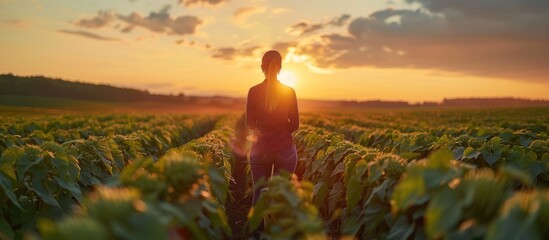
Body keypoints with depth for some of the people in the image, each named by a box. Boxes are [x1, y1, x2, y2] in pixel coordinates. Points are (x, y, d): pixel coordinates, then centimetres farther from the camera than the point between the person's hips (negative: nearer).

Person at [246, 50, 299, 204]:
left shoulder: (254, 92, -5)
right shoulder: (289, 92, -5)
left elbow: (250, 123, 2)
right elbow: (295, 124, -1)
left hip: (260, 148, 1)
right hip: (285, 148, 0)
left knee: (259, 193, 10)